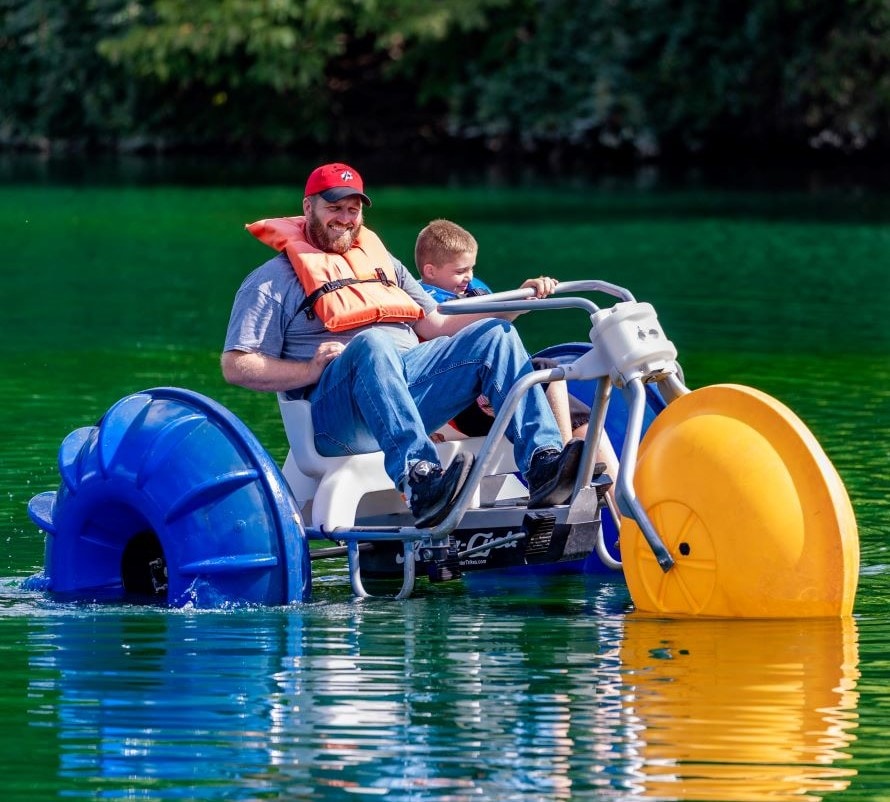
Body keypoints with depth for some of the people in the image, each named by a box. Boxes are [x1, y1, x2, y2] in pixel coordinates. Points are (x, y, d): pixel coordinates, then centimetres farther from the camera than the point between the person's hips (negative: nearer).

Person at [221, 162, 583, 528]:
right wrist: (312, 370, -12)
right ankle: (420, 481, -58)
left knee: (495, 335, -11)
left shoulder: (381, 262, 30)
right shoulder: (274, 280, 11)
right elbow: (235, 366, 2)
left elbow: (433, 325, 23)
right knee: (371, 342, -37)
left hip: (411, 381, 6)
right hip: (334, 409, -6)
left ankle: (543, 466, -30)